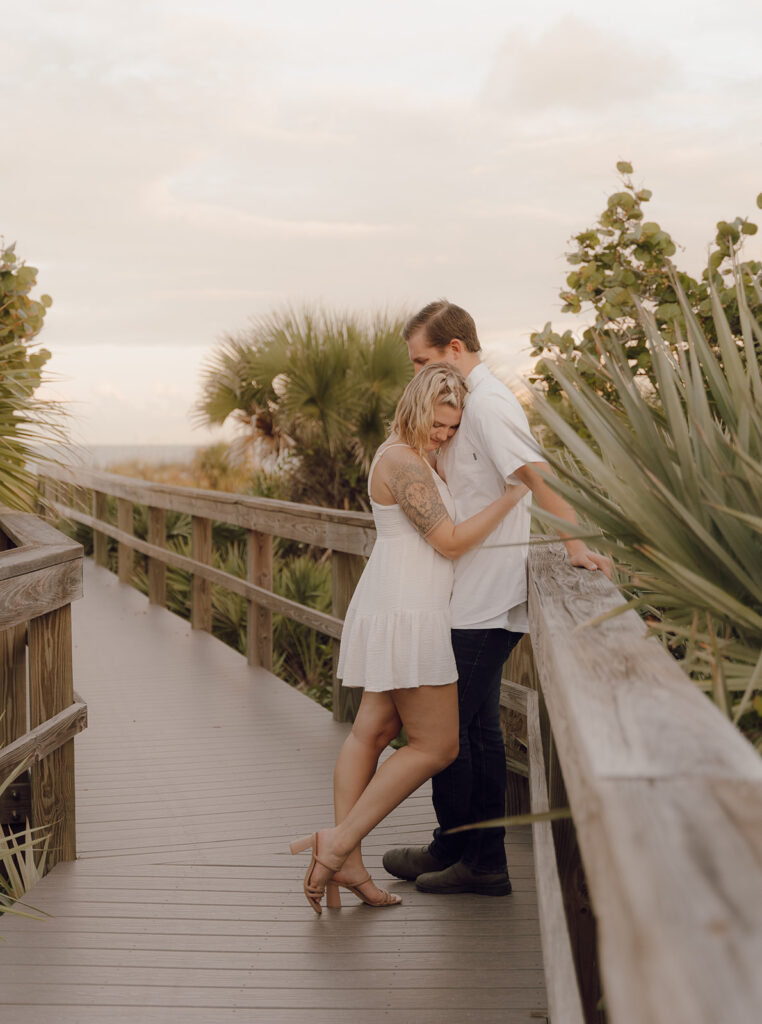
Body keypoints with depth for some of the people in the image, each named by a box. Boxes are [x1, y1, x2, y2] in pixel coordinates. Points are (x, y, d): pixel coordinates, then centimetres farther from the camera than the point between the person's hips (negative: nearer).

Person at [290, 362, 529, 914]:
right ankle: (340, 843, -5)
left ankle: (346, 860, 10)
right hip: (407, 614, -11)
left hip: (397, 612, 11)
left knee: (372, 731, 8)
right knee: (436, 746, -4)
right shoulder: (402, 461, -16)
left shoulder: (415, 458, 17)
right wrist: (512, 495, -9)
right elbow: (450, 541, -18)